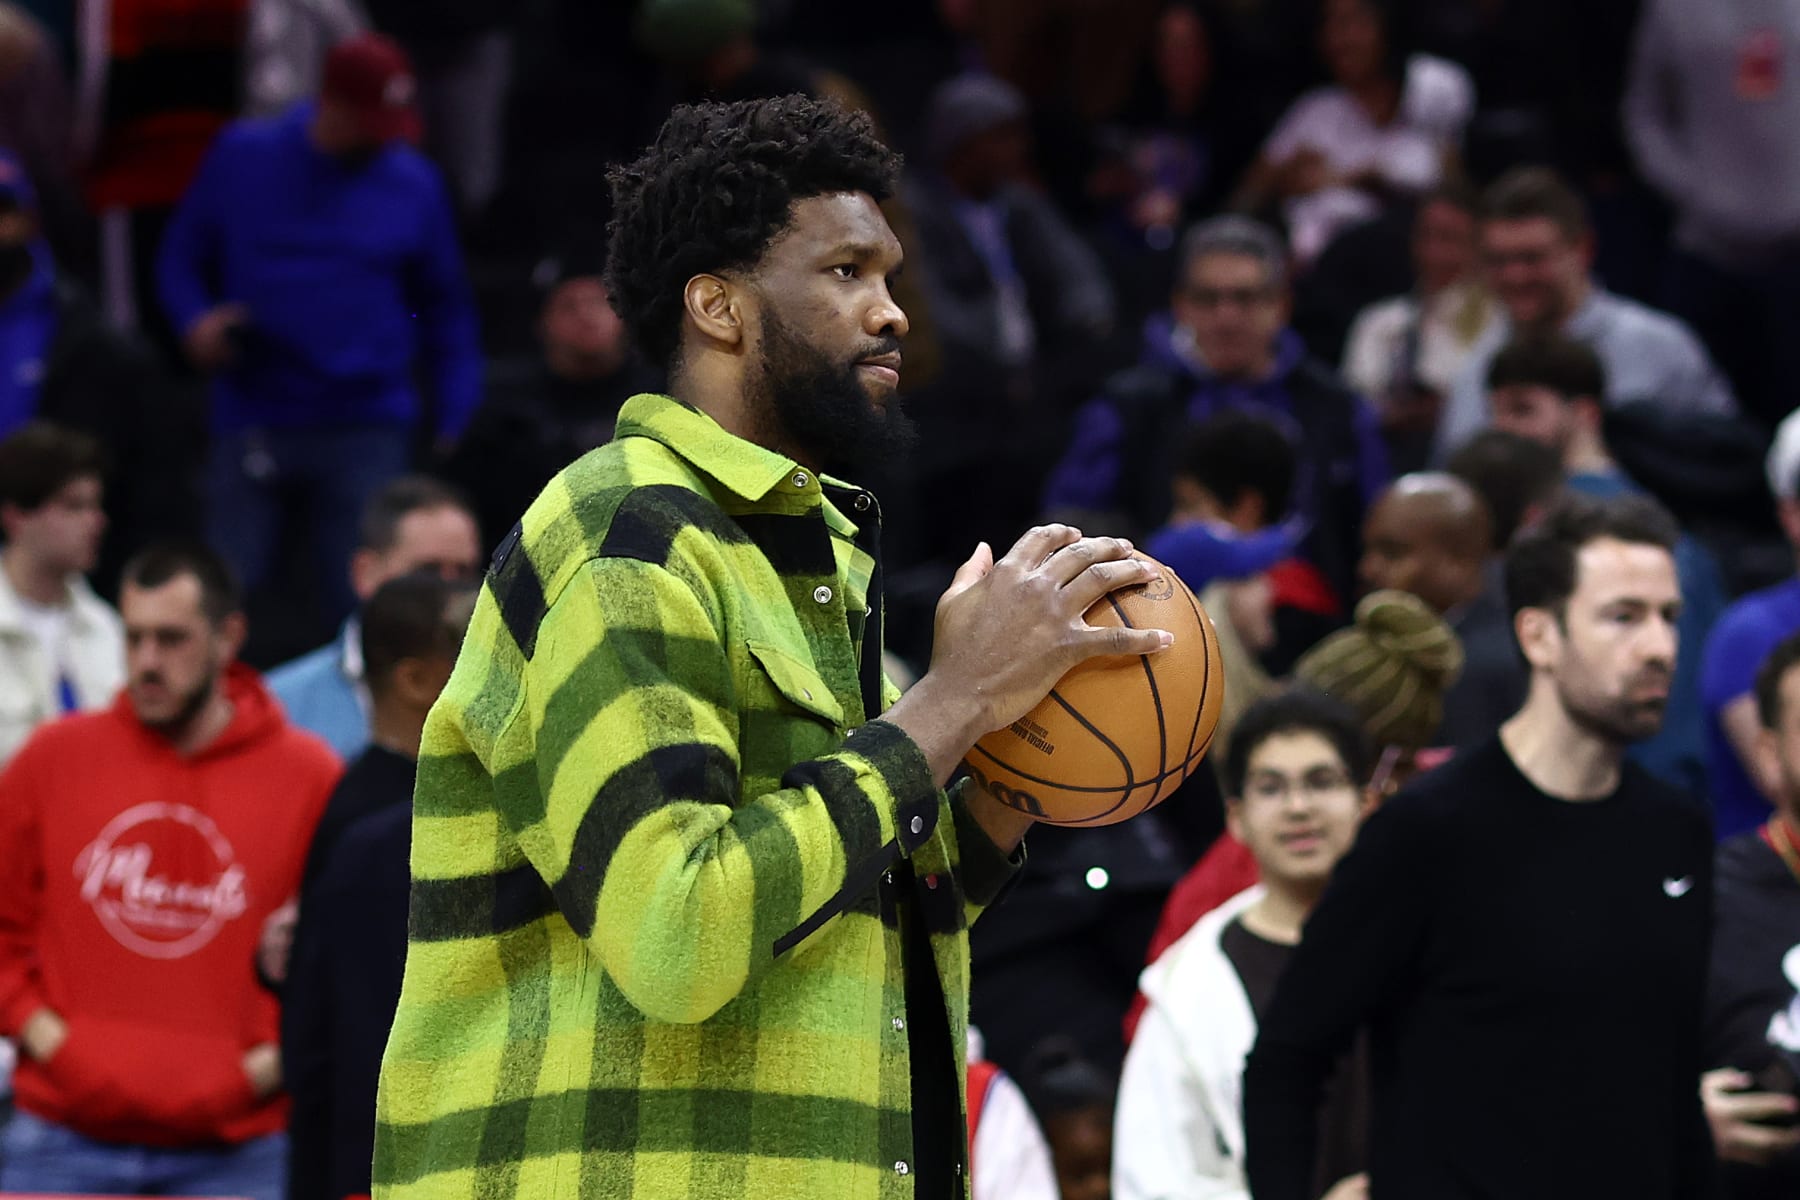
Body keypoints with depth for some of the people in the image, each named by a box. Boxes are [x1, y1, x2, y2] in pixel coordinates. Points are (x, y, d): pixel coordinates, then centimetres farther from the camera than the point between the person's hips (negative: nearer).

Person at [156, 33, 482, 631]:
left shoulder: (415, 185, 6)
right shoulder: (243, 160, 5)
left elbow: (446, 310, 13)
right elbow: (181, 256, 14)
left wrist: (455, 421, 5)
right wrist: (195, 318, -6)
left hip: (367, 430, 0)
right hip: (254, 420, 0)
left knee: (366, 603, -5)